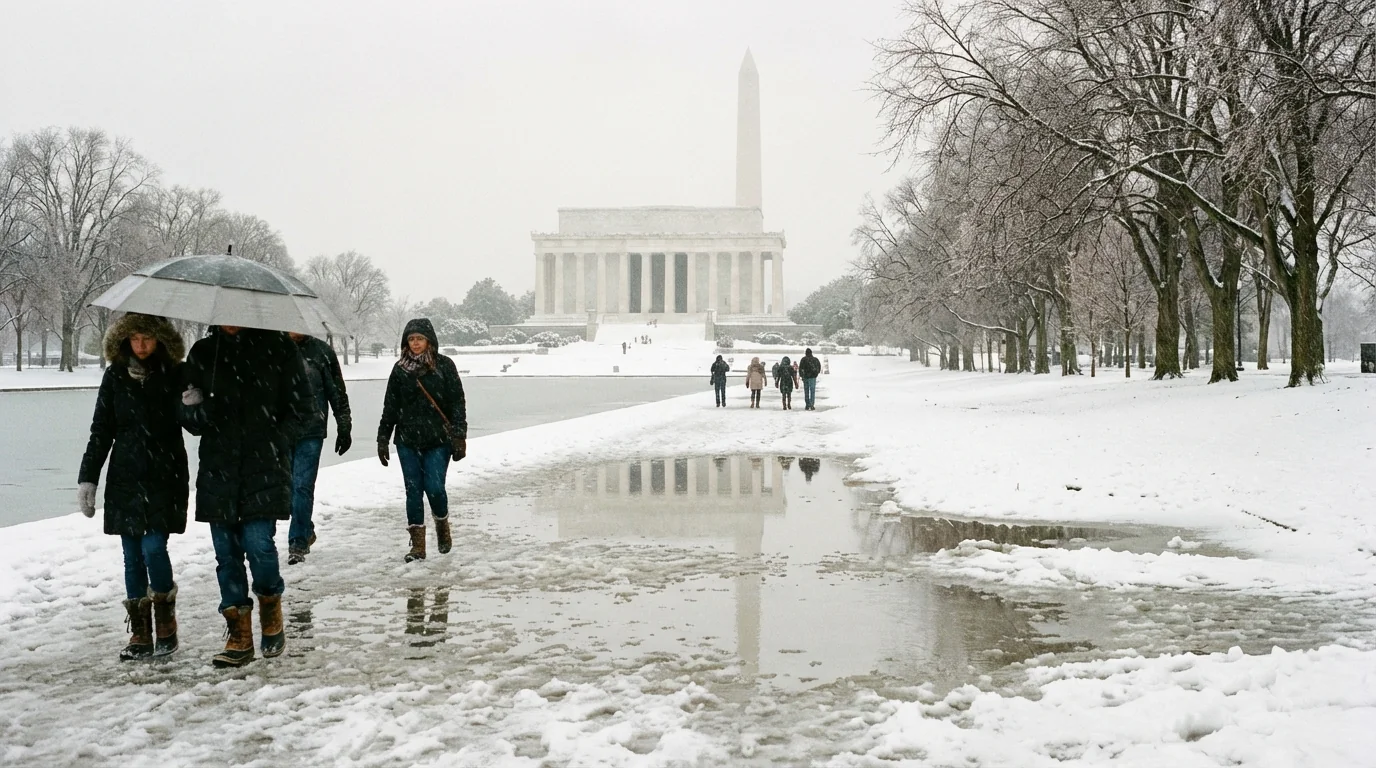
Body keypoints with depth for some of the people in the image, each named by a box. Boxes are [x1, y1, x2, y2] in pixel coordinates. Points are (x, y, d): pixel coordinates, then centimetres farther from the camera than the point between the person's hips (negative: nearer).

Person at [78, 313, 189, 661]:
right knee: (132, 557, 6)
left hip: (164, 478, -3)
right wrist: (87, 478, 4)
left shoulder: (174, 375, -1)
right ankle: (140, 634, 15)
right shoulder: (115, 377, 5)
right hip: (125, 479, 3)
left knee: (153, 548, -11)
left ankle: (166, 625, 7)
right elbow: (101, 431, 9)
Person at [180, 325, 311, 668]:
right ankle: (240, 637, 15)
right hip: (218, 469, 3)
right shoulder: (202, 352, 8)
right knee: (227, 553, 5)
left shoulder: (277, 346, 1)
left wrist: (273, 439, -6)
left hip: (265, 467, -3)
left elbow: (299, 407, 4)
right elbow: (190, 419, 10)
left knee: (258, 543, -12)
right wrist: (193, 410, -12)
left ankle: (272, 612, 16)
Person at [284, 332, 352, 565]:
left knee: (303, 487, -7)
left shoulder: (322, 351, 1)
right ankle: (306, 531, 28)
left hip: (311, 432, -3)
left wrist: (344, 428, 5)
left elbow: (337, 392, 6)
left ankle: (297, 542, -1)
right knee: (288, 487, 9)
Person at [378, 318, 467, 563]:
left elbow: (457, 403, -2)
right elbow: (390, 407, 9)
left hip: (438, 440, -2)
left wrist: (459, 437, -7)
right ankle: (417, 544, 11)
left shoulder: (444, 366, -2)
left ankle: (442, 525, 23)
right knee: (413, 490, 3)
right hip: (407, 441, 3)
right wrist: (383, 439, 7)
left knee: (434, 487, -8)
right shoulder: (400, 369, 6)